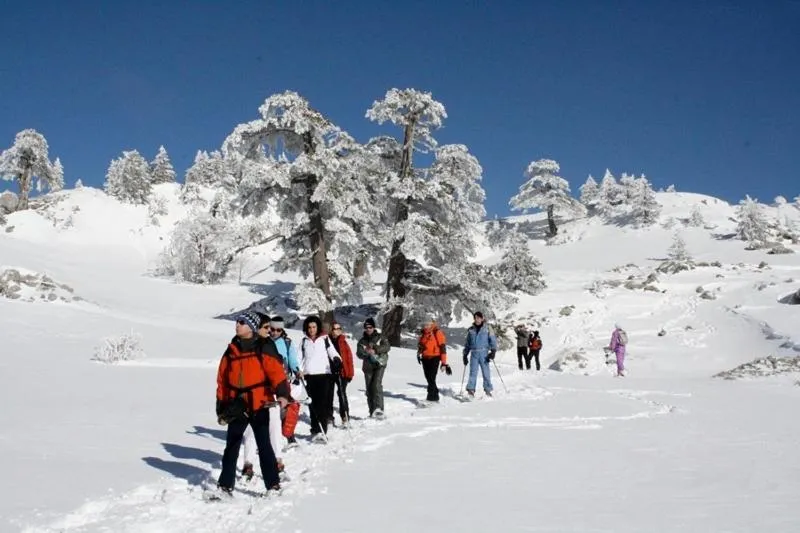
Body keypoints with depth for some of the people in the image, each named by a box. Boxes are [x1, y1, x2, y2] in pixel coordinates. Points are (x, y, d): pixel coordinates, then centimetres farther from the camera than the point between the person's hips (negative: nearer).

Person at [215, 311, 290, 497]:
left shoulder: (263, 349, -5)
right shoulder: (231, 351, 9)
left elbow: (276, 372, -14)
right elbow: (222, 381, 13)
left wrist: (282, 394, -29)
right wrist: (221, 407, 12)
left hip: (259, 406, -5)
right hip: (237, 407, 5)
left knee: (264, 446, -1)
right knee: (231, 447, 11)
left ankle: (273, 484, 7)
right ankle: (225, 485, 21)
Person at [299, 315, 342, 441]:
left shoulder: (325, 339, 7)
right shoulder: (304, 341, 16)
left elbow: (332, 352, 0)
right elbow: (300, 358, 19)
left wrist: (337, 360, -20)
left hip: (323, 374, -3)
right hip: (308, 376, 3)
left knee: (322, 404, -10)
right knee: (312, 404, 2)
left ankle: (322, 431, -12)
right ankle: (315, 431, 9)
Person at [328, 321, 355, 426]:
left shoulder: (343, 342, 0)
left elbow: (349, 358, -1)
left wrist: (349, 373, -6)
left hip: (341, 372, -3)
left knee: (342, 393, -8)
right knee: (329, 394, 7)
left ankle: (345, 417, -5)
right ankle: (329, 416, 16)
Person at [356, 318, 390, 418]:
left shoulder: (380, 337, 5)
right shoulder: (362, 341, 11)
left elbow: (386, 347, -9)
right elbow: (359, 353, -1)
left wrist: (375, 350, -21)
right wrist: (366, 352, -21)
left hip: (379, 364, -4)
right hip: (368, 366, 4)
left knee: (377, 384, -22)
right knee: (369, 389, 5)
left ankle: (378, 408, -28)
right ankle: (372, 412, 14)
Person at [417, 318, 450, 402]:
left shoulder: (437, 333, -8)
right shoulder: (423, 333, 12)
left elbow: (443, 348, -9)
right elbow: (420, 344, 29)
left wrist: (444, 363, -12)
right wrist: (418, 354, 14)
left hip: (434, 358, -7)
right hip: (425, 358, 7)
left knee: (431, 378, -13)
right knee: (428, 378, 8)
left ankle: (431, 396, -12)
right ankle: (435, 395, 19)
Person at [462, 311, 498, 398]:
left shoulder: (487, 328, 3)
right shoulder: (471, 330, 12)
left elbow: (493, 340, 0)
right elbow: (467, 343, 20)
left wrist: (493, 351, -12)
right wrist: (465, 355, 17)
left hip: (484, 353, -2)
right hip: (474, 353, 2)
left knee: (486, 372, 1)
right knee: (473, 371, -9)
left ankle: (488, 390, 11)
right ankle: (471, 389, -13)